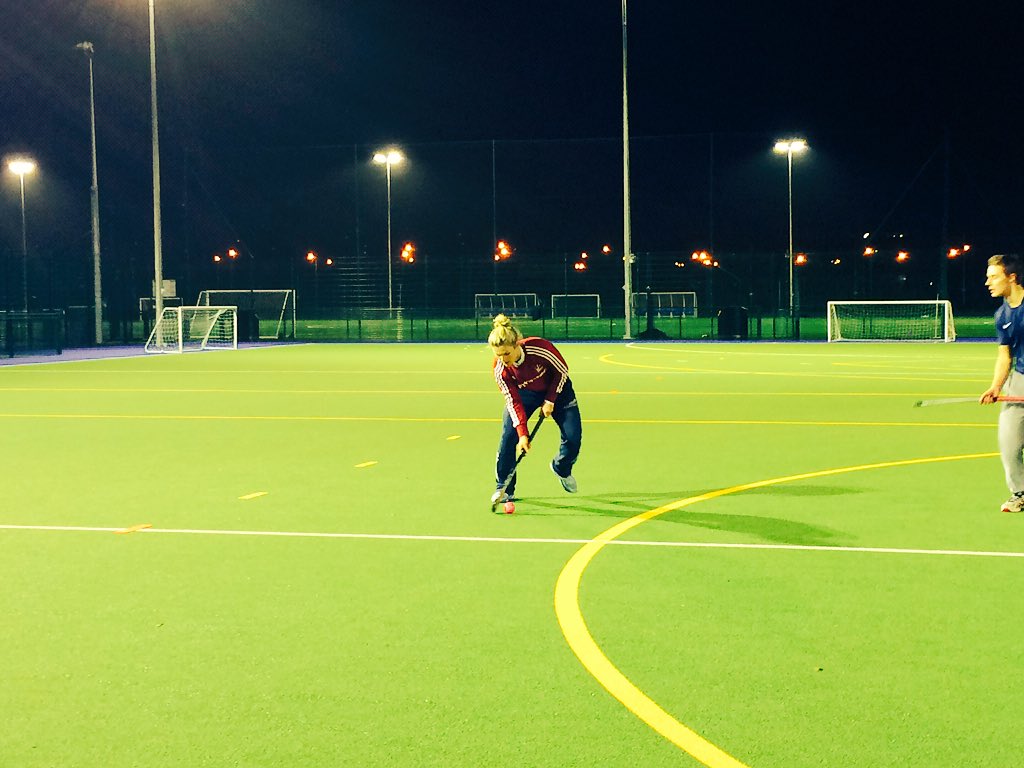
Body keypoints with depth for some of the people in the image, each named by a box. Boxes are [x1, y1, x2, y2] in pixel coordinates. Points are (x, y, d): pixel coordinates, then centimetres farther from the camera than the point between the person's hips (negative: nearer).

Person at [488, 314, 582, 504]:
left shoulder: (539, 347, -36)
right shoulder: (500, 370, -28)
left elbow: (562, 371, -18)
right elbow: (514, 402, -22)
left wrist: (550, 401, -18)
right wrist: (523, 434, -30)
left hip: (556, 389, -1)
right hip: (524, 394, 1)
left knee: (573, 437, -9)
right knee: (508, 436, -16)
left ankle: (561, 469, 25)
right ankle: (504, 489, -2)